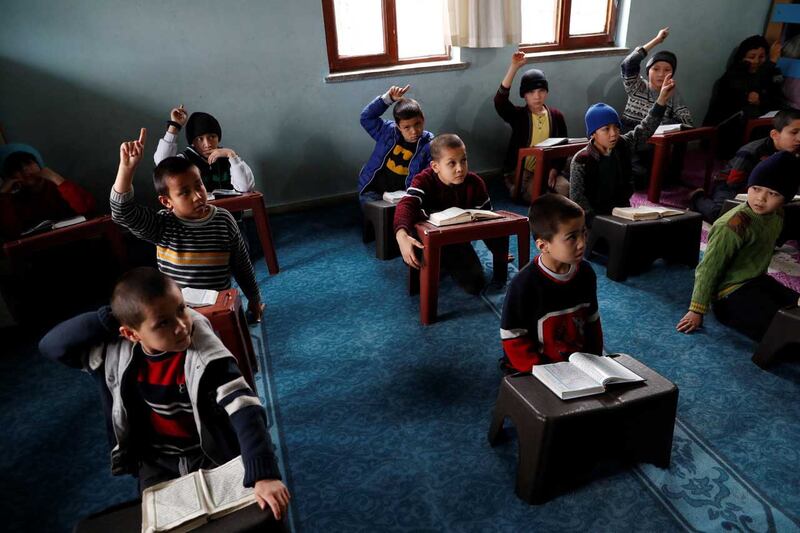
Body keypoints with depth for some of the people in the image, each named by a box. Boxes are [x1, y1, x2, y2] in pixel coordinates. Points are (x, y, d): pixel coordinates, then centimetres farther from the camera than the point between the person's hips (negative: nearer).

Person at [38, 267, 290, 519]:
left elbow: (244, 409, -37)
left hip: (211, 455, -3)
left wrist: (263, 475, -47)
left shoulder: (204, 353, -29)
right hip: (156, 461, 3)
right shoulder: (116, 352, -16)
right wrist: (108, 318, -24)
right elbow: (50, 346, -11)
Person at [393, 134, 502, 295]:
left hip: (458, 241, 3)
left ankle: (448, 265, 22)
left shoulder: (475, 183, -15)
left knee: (475, 285, -10)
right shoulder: (423, 181, -25)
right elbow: (406, 205, -44)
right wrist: (401, 235, -65)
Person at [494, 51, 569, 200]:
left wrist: (554, 169, -9)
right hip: (520, 170, -3)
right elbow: (500, 101, -24)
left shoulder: (556, 115, 5)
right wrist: (514, 67, -30)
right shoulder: (518, 115, -4)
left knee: (565, 188, -23)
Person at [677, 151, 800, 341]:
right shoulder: (732, 225, -25)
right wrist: (697, 311, -19)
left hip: (759, 282, 9)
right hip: (731, 294, -9)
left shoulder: (777, 215, 0)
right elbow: (708, 269, -21)